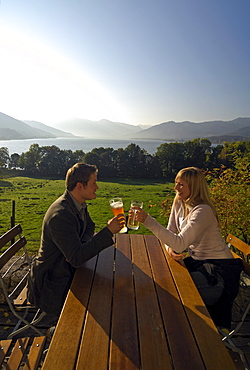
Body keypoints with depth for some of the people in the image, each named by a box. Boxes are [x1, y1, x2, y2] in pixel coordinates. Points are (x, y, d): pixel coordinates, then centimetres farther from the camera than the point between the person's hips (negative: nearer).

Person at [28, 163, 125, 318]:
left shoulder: (79, 204, -3)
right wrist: (108, 231, -32)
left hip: (68, 269, 8)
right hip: (52, 283, -8)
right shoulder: (60, 216, -31)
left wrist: (81, 247, -9)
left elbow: (90, 227, 13)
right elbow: (76, 258, -33)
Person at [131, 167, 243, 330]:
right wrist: (170, 248, -17)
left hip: (219, 268, -7)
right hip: (197, 261, 7)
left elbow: (180, 244, -35)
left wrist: (148, 221, -41)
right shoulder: (179, 204, 0)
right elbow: (171, 233, 5)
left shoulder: (203, 211, -25)